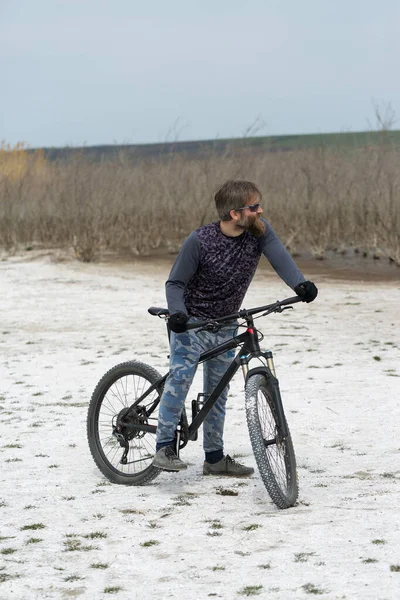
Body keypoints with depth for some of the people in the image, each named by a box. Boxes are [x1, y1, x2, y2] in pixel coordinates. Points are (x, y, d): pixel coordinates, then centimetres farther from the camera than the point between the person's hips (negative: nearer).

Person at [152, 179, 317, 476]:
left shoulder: (259, 231, -11)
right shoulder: (200, 241, -22)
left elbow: (279, 256, -26)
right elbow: (175, 283, -14)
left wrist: (300, 283, -45)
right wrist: (177, 313, -34)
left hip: (225, 326, 5)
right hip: (192, 323, -5)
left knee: (218, 393, 13)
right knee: (180, 378, -23)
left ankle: (215, 458, 23)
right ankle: (164, 448, -16)